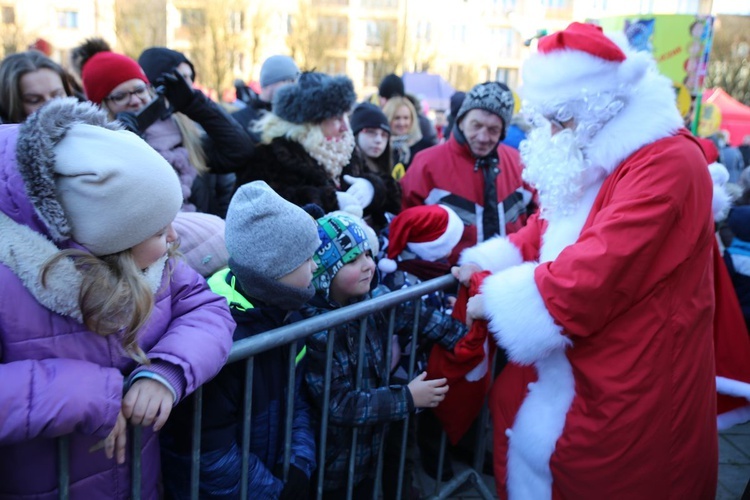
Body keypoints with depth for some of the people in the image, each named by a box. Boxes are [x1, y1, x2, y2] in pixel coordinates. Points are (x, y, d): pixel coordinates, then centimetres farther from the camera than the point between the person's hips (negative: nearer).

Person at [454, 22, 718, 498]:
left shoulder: (665, 163, -23)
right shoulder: (594, 157, 8)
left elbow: (596, 273, -30)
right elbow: (549, 227, 15)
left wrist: (497, 299, -20)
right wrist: (487, 263, -1)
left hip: (633, 377, -8)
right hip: (574, 360, 9)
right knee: (526, 433, 18)